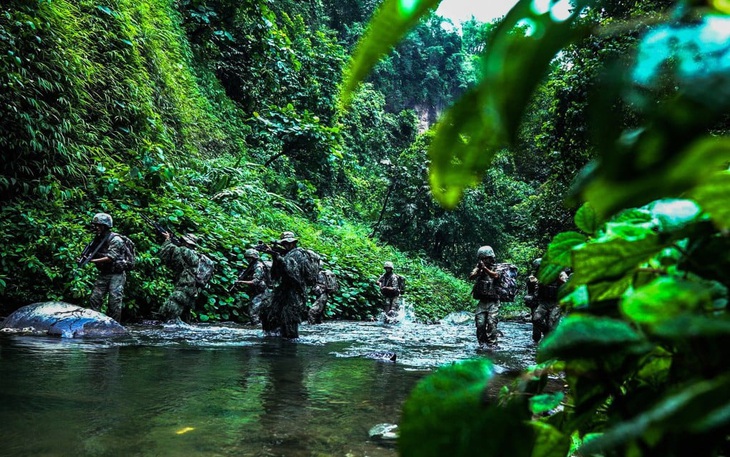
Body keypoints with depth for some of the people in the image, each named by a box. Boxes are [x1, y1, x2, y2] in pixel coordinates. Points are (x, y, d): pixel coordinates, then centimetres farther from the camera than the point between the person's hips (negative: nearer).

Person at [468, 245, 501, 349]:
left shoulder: (496, 268, 2)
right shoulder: (479, 268, 12)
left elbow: (495, 275, -21)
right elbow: (471, 277, -6)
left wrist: (485, 268, -35)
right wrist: (478, 269, -22)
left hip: (493, 302, -3)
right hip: (482, 302, 3)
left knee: (491, 324, -11)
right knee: (480, 324, -2)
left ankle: (492, 345, -7)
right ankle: (482, 344, 9)